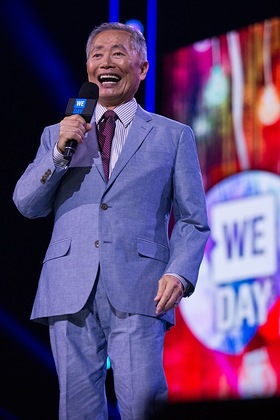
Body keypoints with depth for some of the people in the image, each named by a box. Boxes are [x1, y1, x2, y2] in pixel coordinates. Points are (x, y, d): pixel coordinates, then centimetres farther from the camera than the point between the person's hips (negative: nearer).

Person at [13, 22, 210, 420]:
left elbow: (192, 219, 9)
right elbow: (27, 204, 11)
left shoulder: (173, 136, 14)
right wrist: (60, 150, -3)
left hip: (137, 289, -2)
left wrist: (180, 273, -9)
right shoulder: (57, 134, 21)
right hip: (71, 290, 2)